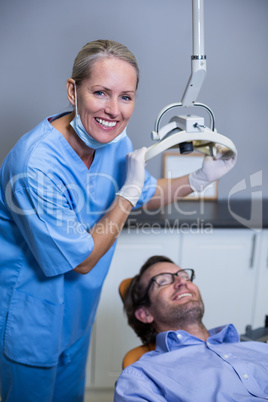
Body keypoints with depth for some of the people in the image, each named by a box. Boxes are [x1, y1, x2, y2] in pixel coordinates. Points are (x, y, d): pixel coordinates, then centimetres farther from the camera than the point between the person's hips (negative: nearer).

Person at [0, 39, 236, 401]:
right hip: (30, 315, -6)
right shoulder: (37, 165, -34)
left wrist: (199, 178, -6)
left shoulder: (115, 140, -10)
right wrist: (130, 191, -25)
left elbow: (147, 196, 9)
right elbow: (82, 260, -25)